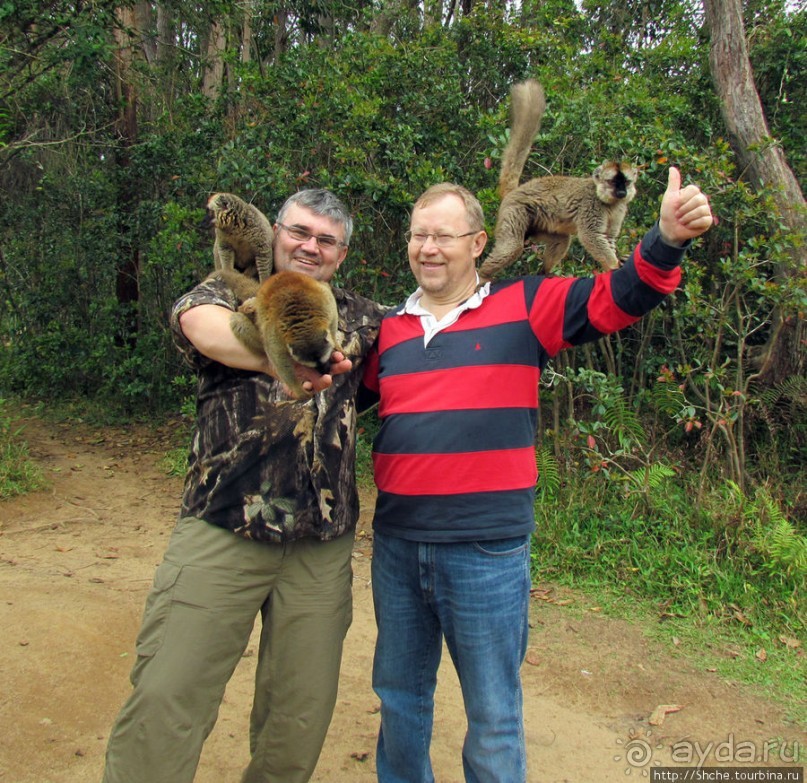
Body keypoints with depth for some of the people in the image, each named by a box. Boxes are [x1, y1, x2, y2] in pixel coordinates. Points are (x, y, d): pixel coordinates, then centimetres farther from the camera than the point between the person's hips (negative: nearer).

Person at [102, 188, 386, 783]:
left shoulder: (359, 319, 14)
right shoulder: (227, 293, 5)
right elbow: (205, 328, -18)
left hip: (321, 543, 3)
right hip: (220, 530, -2)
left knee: (303, 713, 11)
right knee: (166, 698, -3)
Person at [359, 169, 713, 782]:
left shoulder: (524, 307, -2)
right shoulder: (388, 329, 9)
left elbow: (615, 299, -8)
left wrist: (667, 240, -24)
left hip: (489, 549, -4)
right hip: (396, 543, 5)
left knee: (494, 715, 12)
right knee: (399, 694, 23)